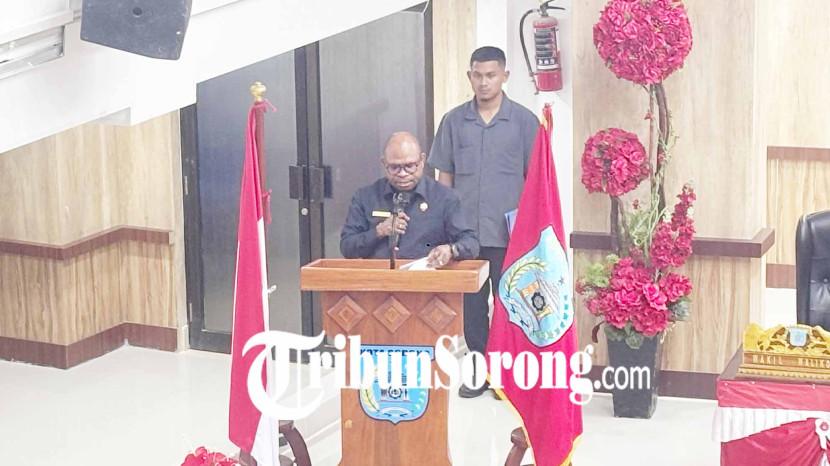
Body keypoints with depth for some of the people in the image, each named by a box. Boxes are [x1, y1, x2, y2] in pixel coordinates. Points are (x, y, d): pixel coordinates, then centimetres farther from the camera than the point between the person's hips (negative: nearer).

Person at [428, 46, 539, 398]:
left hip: (508, 233, -2)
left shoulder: (524, 121, 0)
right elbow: (444, 176, 10)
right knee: (471, 303, 8)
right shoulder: (454, 121, 6)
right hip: (464, 231, 2)